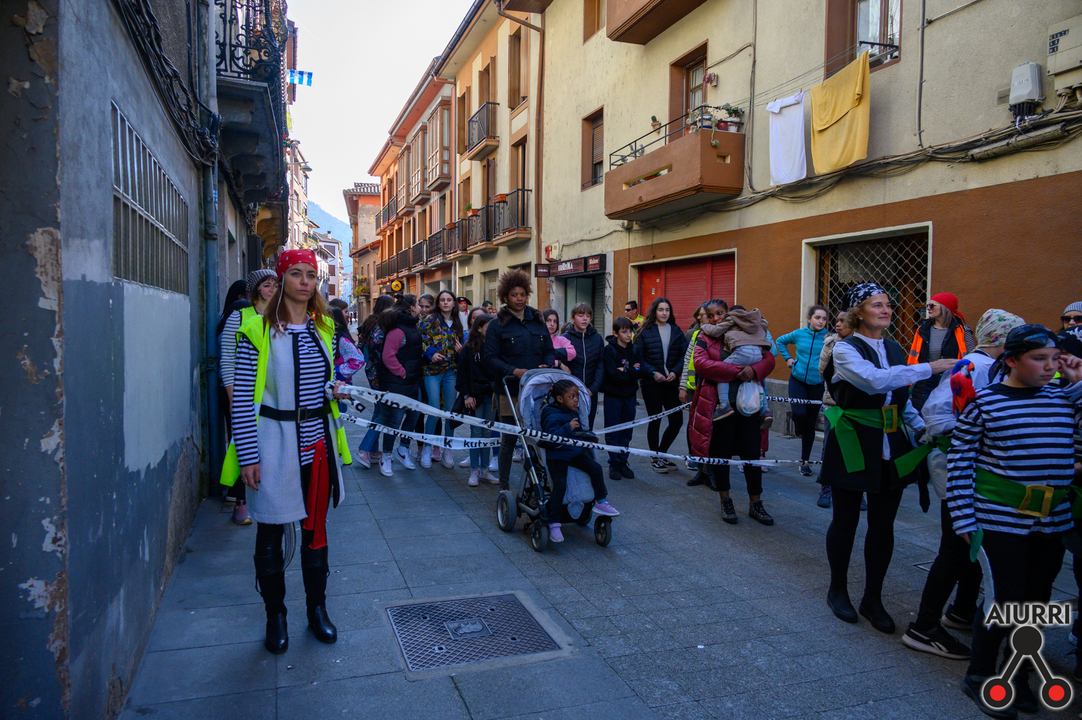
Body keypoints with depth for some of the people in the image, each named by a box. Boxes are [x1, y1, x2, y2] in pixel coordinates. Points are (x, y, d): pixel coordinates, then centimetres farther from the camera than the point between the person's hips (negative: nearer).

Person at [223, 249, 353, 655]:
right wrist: (248, 456, -14)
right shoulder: (257, 332, -9)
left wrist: (339, 386, 4)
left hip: (317, 442, 5)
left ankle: (317, 609, 31)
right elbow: (243, 399, -11)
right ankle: (275, 616, 27)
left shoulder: (324, 328, 8)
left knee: (316, 527, 14)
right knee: (271, 533, 9)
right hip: (274, 443, -4)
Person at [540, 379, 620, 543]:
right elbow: (551, 437, -31)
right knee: (560, 485, -19)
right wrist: (568, 428, -37)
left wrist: (587, 438, 18)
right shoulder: (552, 416, -18)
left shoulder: (573, 412, 11)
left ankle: (600, 503, 11)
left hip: (575, 452, 8)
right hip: (557, 455, -8)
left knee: (595, 468, -6)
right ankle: (553, 524, -10)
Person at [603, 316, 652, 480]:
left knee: (626, 431, 8)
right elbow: (614, 375, -19)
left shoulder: (635, 350, 6)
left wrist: (625, 371, -18)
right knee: (612, 432, 1)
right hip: (613, 395, -4)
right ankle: (614, 464, 10)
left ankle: (623, 462, 18)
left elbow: (643, 371, -5)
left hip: (630, 395, 4)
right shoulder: (609, 350, -9)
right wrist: (633, 371, -12)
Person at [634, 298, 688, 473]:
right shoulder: (645, 332, -1)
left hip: (671, 382, 4)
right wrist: (653, 373, -15)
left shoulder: (676, 331, 9)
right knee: (655, 420, 3)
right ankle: (655, 458, 18)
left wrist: (675, 372, -10)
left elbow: (683, 355, 6)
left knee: (677, 421, 2)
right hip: (651, 383, -3)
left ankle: (661, 453, 23)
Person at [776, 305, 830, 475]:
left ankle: (805, 461, 20)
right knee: (799, 413, -22)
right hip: (797, 380, 0)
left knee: (810, 424, 7)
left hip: (817, 383, 0)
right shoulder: (799, 334, -2)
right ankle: (797, 425, 18)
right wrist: (787, 358, 10)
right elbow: (780, 341, 18)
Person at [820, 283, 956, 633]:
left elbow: (903, 400, 19)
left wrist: (922, 427, 3)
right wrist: (929, 368, -25)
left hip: (891, 451, 6)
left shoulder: (895, 350, 11)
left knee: (883, 525, 10)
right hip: (852, 447, -5)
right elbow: (875, 381, -29)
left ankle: (873, 598, 24)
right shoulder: (845, 349, -10)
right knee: (845, 522, 7)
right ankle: (838, 590, 27)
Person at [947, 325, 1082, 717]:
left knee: (1036, 600, 14)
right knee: (1005, 598, -1)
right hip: (1000, 520, -5)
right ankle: (979, 676, 20)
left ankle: (1018, 676, 33)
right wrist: (964, 518, -9)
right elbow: (959, 460, -6)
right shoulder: (984, 401, -8)